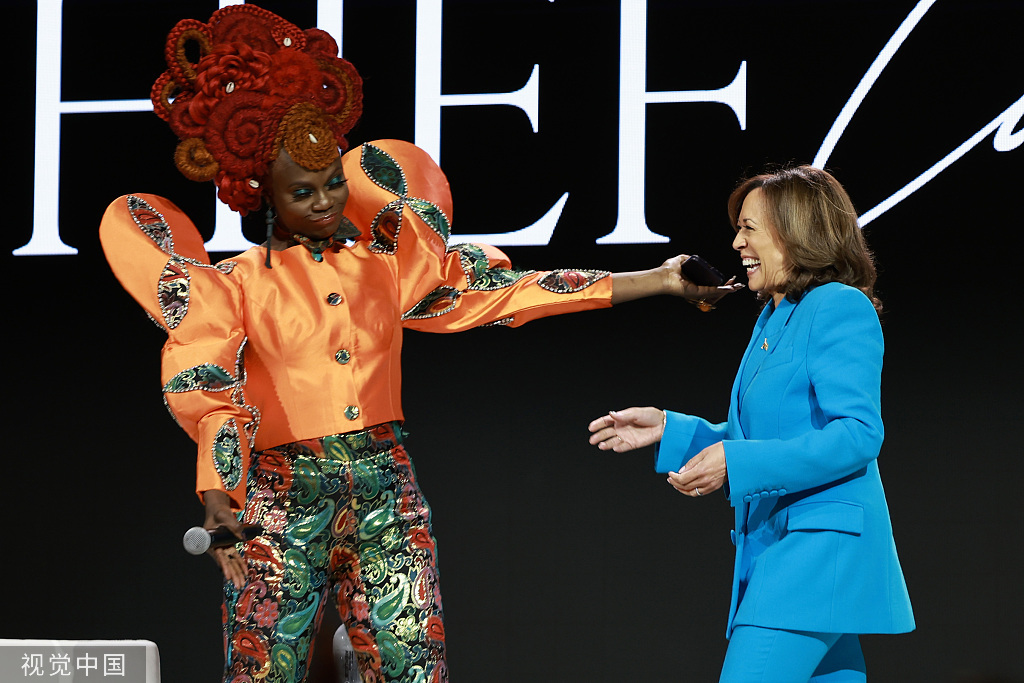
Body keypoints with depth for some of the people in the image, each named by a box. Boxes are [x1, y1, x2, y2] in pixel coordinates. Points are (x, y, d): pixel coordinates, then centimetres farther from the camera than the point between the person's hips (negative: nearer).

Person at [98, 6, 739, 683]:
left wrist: (657, 281, 5)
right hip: (282, 494, -3)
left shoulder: (385, 262, 12)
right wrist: (217, 493, -31)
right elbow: (211, 393, -11)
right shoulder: (237, 285, 2)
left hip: (387, 493, 3)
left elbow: (502, 292, 10)